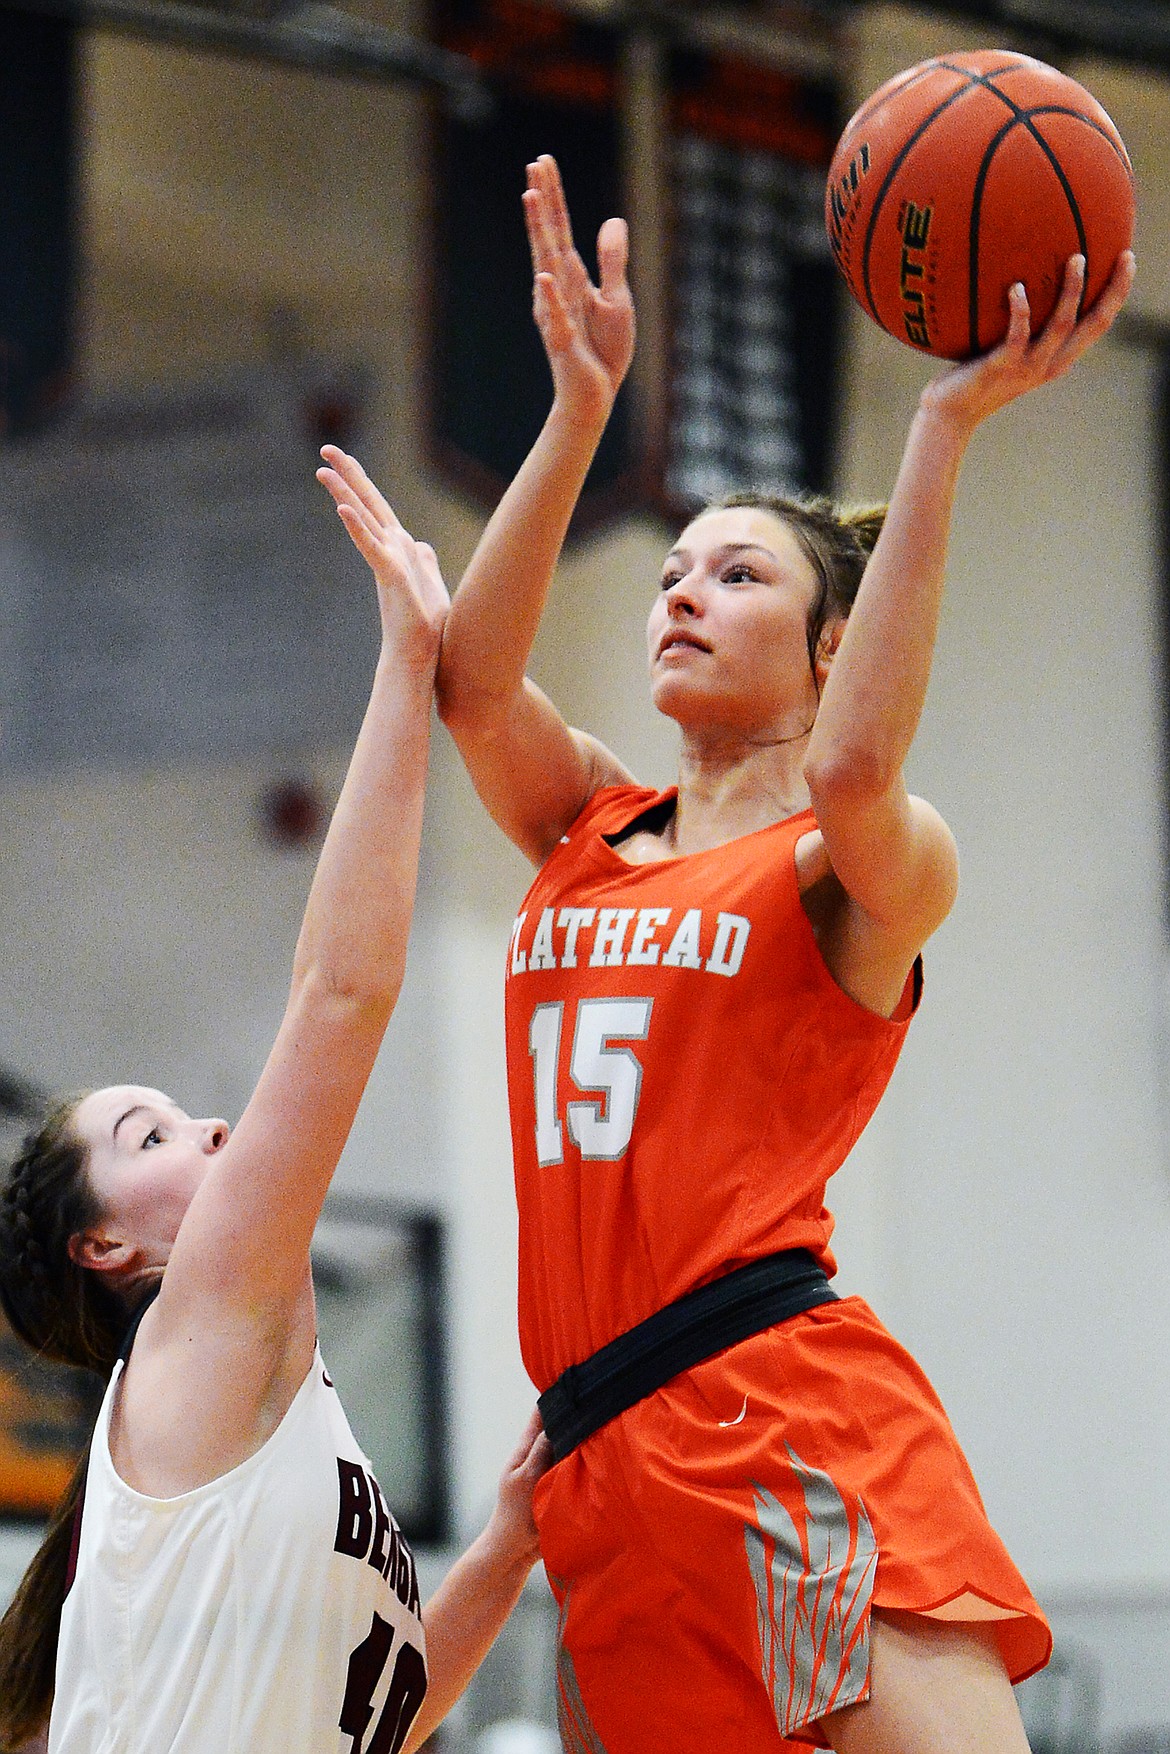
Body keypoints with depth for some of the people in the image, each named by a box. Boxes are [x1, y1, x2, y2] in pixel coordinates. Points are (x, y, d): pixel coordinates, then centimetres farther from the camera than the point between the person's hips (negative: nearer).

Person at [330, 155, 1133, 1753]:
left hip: (783, 1407, -6)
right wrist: (582, 408, -7)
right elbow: (470, 684, 2)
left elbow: (852, 767, -20)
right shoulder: (591, 833, 21)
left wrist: (947, 428, -23)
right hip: (605, 1445, 7)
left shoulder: (872, 870, 4)